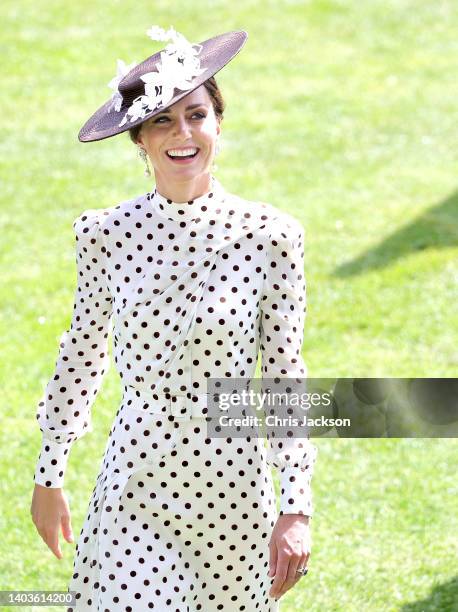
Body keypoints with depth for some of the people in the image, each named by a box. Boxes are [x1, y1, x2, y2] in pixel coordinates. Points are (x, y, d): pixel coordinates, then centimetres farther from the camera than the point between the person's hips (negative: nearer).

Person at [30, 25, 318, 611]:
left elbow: (285, 375, -3)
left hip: (232, 485, 0)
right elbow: (82, 355, 7)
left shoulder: (268, 236, -8)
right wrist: (48, 476, 13)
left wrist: (296, 508, -5)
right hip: (134, 481, 0)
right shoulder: (107, 234, -4)